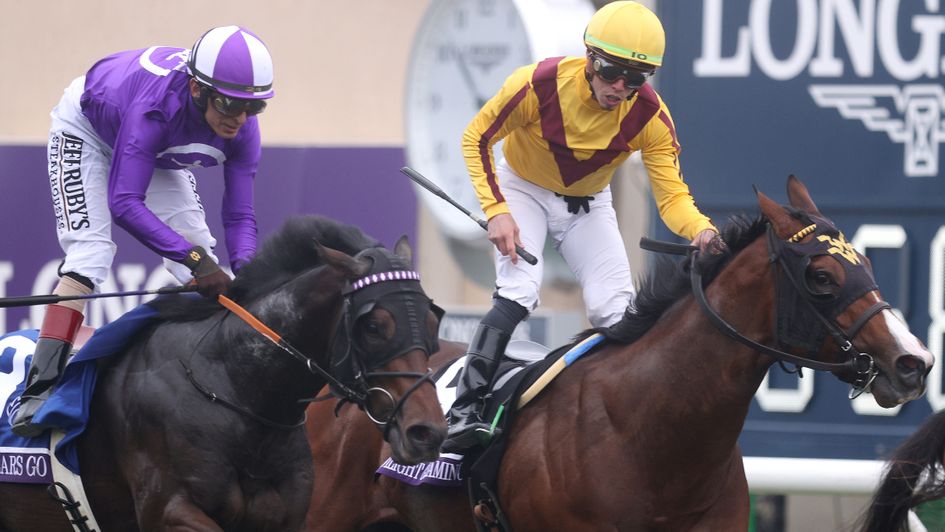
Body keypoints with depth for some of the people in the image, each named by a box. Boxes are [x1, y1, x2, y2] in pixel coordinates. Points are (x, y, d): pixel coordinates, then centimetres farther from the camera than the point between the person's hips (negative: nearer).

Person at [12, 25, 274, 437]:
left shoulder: (241, 128, -27)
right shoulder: (155, 107, -45)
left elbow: (239, 215, -22)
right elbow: (124, 203, -48)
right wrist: (192, 257, -54)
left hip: (157, 150, 6)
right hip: (86, 129, -6)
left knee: (200, 252, -5)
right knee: (90, 253, -21)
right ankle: (38, 392, -26)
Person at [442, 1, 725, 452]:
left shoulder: (650, 116, -25)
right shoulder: (538, 86, -32)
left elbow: (671, 194, -24)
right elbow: (476, 139, -18)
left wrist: (700, 231, -47)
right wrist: (496, 211, -27)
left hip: (587, 204, 3)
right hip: (522, 190, -3)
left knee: (616, 310, -7)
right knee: (517, 290, -25)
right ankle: (465, 411, -26)